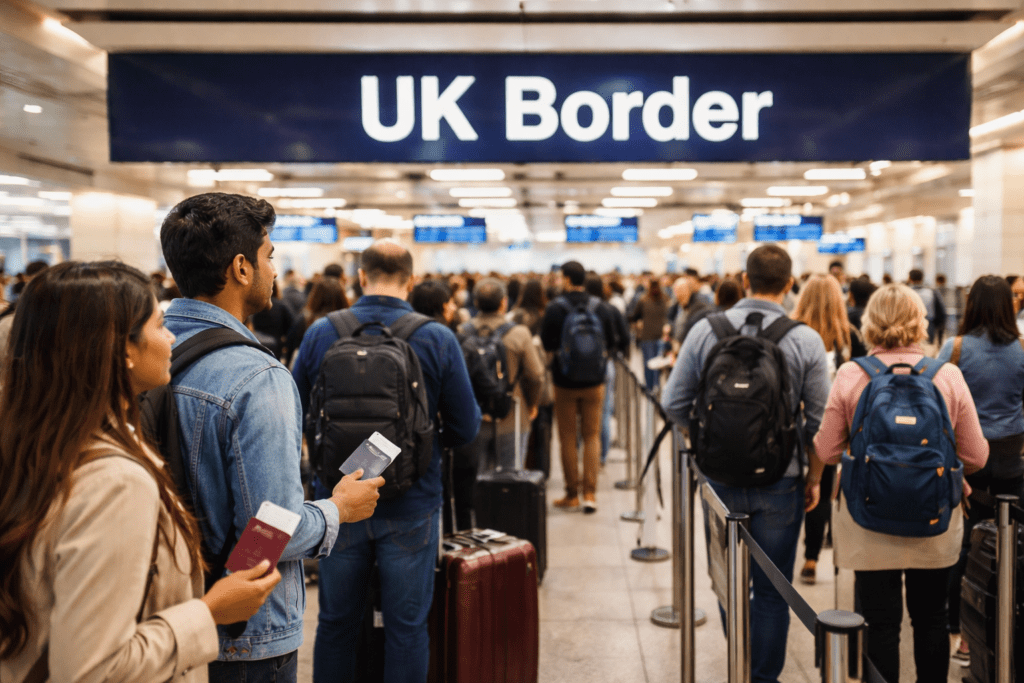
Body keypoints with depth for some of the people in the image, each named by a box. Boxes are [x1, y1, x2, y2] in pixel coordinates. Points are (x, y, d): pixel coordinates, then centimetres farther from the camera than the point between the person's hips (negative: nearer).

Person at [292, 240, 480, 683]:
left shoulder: (320, 334, -6)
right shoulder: (438, 339, -9)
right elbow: (466, 427, -6)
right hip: (411, 505, -1)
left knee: (335, 622, 16)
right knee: (407, 626, 10)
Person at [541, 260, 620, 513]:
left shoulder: (554, 308, -12)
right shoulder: (601, 308, -4)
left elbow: (546, 344, -8)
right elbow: (611, 343, 4)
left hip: (564, 381, -2)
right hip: (594, 381, 2)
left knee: (568, 437, 8)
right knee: (592, 435, 8)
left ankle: (572, 494, 13)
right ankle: (590, 493, 3)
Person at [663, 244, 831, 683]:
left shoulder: (705, 330, -5)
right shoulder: (806, 340, -8)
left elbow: (674, 404, -4)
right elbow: (819, 421, -5)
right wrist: (814, 477, 9)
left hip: (721, 478, 2)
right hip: (781, 480, -2)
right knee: (772, 590, 11)